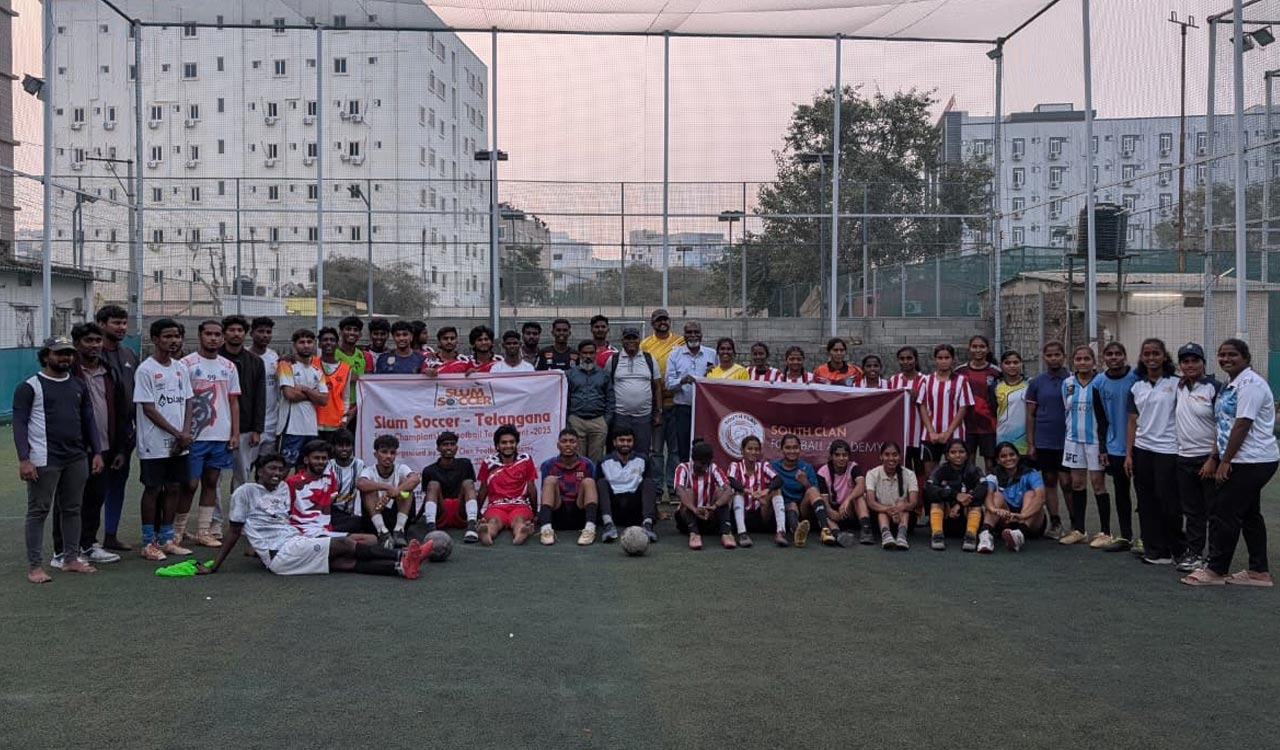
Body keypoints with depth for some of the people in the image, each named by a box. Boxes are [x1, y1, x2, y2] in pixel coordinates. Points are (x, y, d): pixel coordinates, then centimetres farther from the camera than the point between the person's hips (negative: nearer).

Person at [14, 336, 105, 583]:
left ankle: (72, 559, 20)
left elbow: (89, 421, 16)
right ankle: (35, 566, 4)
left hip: (77, 459, 6)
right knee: (39, 511, -1)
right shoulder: (29, 387, -4)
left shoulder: (79, 386, 13)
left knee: (72, 509, 11)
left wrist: (97, 452, 8)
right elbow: (20, 424, -8)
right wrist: (24, 459, -17)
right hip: (44, 461, -6)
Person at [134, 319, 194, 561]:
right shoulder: (145, 370, -9)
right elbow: (149, 409, -13)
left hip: (179, 444, 6)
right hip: (154, 444, -6)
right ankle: (149, 543, 9)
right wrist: (177, 433, -13)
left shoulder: (181, 368, 11)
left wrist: (186, 433, -4)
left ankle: (166, 539, 19)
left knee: (174, 488, 9)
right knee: (152, 490, 0)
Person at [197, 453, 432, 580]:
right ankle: (401, 555, -20)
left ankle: (400, 566, -35)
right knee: (344, 544, -17)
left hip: (296, 541, 6)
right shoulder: (245, 492, 0)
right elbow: (235, 532, 4)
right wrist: (213, 568, 3)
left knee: (344, 562, -17)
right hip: (280, 553, -6)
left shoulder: (284, 488, 19)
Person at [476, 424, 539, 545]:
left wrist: (534, 513, 12)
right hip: (496, 506, 0)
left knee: (519, 521, -37)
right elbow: (483, 490, 16)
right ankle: (486, 534, -70)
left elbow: (531, 487, 11)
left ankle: (521, 534, -71)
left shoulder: (526, 460, 8)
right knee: (493, 522, -36)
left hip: (520, 505, 0)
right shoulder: (489, 463, 9)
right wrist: (477, 513, 14)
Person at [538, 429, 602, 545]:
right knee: (550, 480, -20)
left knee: (588, 482, -20)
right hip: (557, 514, 0)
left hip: (579, 514, 0)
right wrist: (539, 515, -10)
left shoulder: (587, 464, 7)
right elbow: (545, 491, 4)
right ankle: (545, 528, -40)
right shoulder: (548, 465, 6)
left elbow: (592, 490, 7)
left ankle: (590, 528, -41)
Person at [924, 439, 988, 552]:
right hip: (945, 516, 0)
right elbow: (929, 488, -21)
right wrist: (955, 495, -35)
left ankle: (971, 535, -36)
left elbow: (983, 488, -23)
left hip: (966, 515, 0)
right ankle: (937, 534, -32)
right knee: (936, 499, -23)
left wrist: (960, 504, -33)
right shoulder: (941, 470, -2)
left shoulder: (973, 470, -2)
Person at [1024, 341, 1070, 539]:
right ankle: (1055, 523, 14)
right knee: (1049, 481, 6)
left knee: (1066, 482, -5)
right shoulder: (1036, 382, 5)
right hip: (1043, 442, 2)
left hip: (1066, 441, -2)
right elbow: (1030, 414, 6)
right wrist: (1030, 443, 1)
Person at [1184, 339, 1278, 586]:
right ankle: (1259, 571, 22)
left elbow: (1242, 425, -20)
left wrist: (1225, 461, -18)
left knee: (1223, 514, -5)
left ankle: (1215, 570, 5)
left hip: (1251, 462, -10)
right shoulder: (1231, 385, 15)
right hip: (1249, 463, 10)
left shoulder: (1250, 384, -16)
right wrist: (1220, 459, 14)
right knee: (1249, 515, 14)